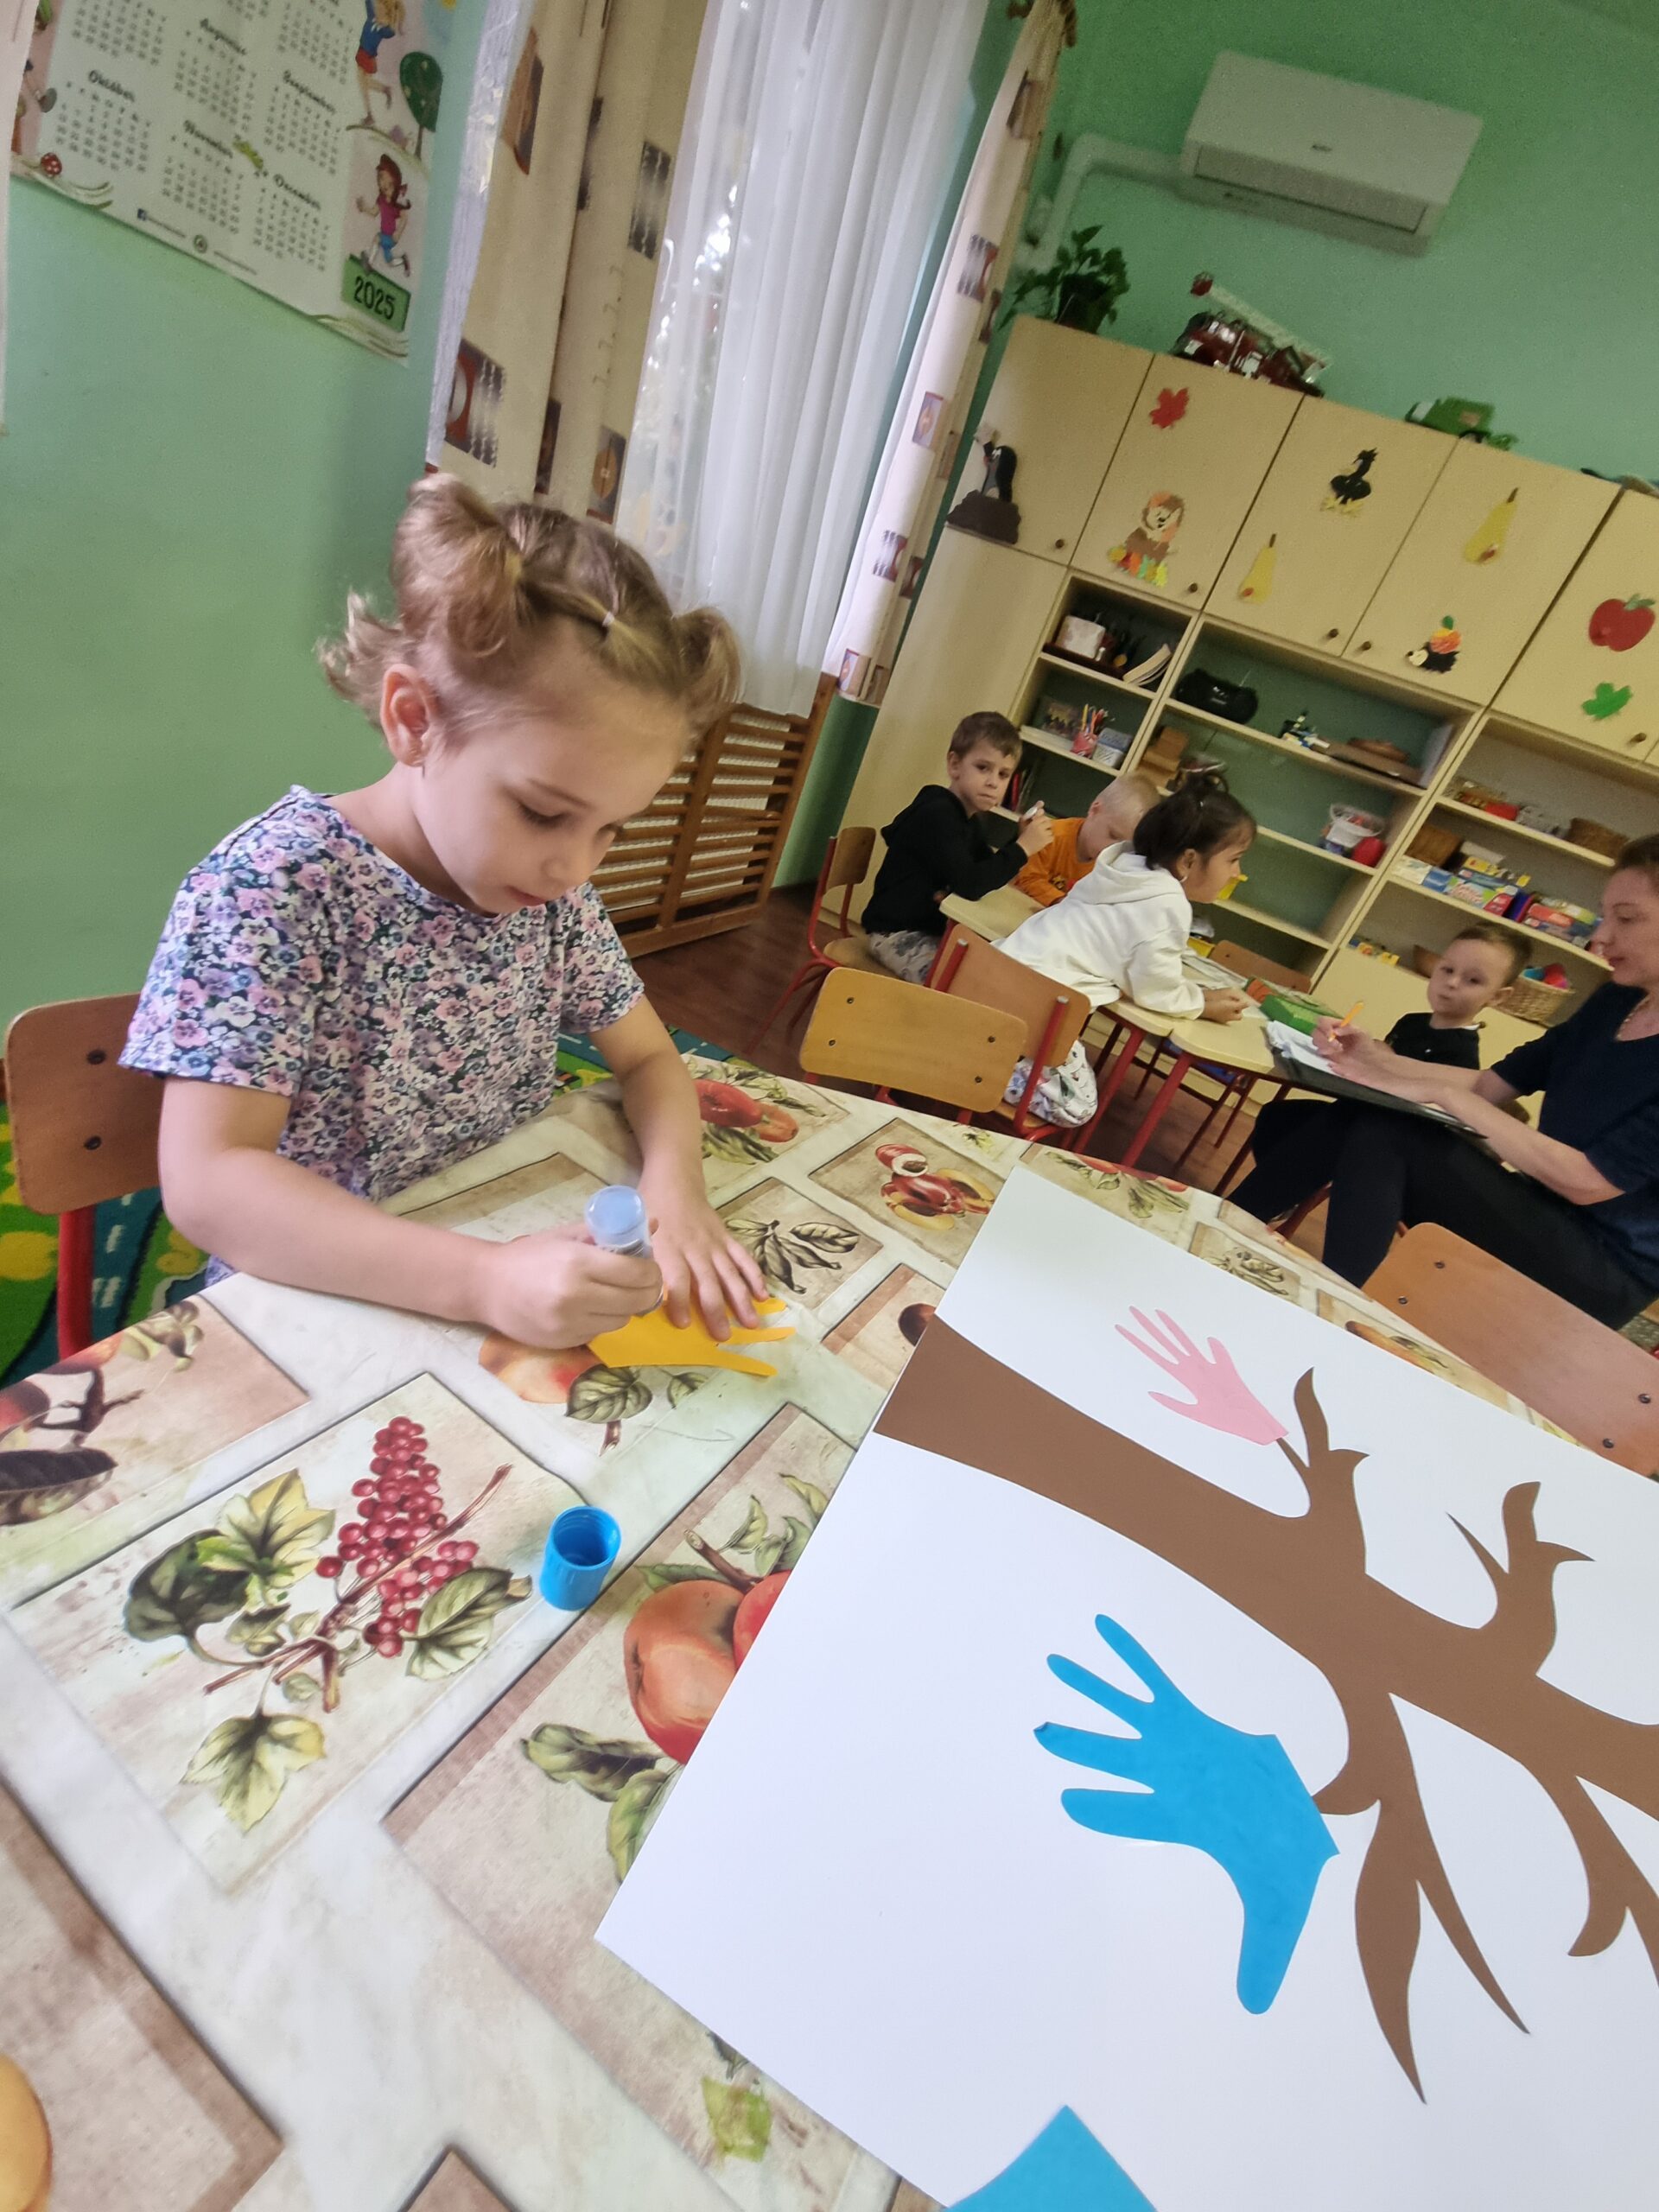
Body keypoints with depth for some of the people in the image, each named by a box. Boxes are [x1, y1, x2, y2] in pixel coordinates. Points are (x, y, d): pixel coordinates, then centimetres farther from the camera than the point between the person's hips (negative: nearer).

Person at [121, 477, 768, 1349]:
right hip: (323, 1299, -3)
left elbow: (648, 1058, 2)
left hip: (517, 1264, 4)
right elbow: (206, 1182, -22)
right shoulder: (271, 883, -17)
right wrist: (484, 1280, -33)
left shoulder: (555, 890, -3)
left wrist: (674, 1185, -17)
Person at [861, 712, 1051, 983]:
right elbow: (969, 885, -30)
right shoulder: (936, 814, -20)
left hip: (933, 929, 10)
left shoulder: (973, 821, 10)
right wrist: (1022, 848, -23)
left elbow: (990, 876, 8)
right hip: (896, 933, -10)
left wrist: (1019, 838, -8)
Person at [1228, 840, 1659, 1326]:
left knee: (1383, 1136, -24)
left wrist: (1444, 1095, -22)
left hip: (1606, 1263, -7)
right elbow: (1489, 1085, 6)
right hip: (1543, 1208, 7)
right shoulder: (1614, 1003, 6)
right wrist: (1380, 1059, -9)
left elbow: (1587, 1182, -24)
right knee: (1351, 1125, -10)